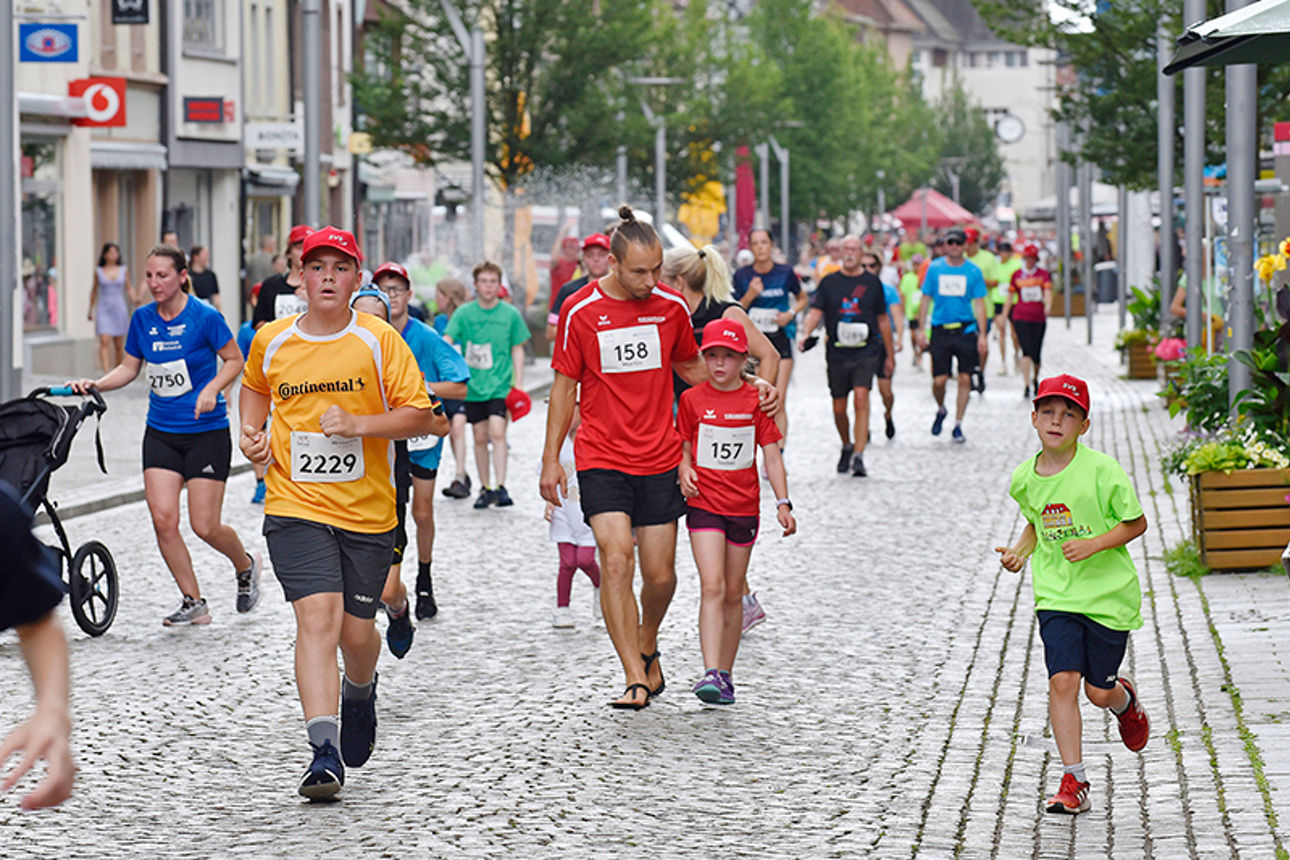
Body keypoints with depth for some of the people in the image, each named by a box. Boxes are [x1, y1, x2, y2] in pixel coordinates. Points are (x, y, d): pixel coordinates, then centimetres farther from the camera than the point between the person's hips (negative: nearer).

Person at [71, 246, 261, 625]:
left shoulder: (204, 317, -10)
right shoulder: (143, 319, 4)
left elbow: (235, 360, -2)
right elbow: (129, 368, 12)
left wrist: (212, 388, -17)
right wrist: (95, 385, -4)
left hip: (207, 432, -5)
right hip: (161, 433, 5)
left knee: (204, 526, -5)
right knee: (163, 519, -8)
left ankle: (246, 565, 28)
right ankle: (193, 603, 5)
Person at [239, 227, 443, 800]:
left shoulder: (379, 340, -4)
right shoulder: (271, 342, 3)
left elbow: (419, 413, -6)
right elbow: (255, 388, 26)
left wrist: (360, 423, -19)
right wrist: (252, 431, 8)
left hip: (367, 513, 0)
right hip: (295, 507, 0)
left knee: (356, 631, 8)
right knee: (317, 615, -18)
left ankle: (360, 692, 46)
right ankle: (325, 753, -23)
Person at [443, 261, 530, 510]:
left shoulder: (510, 314, 2)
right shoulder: (464, 313, 1)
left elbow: (517, 350, 8)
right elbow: (446, 342, -4)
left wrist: (518, 384, 3)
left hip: (500, 386, -2)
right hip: (473, 386, 2)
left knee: (497, 432, -16)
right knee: (480, 437, 7)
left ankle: (500, 487, -16)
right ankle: (485, 488, 18)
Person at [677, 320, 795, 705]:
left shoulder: (756, 400, 0)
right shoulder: (692, 399, 0)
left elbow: (771, 454, 2)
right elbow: (684, 448, 10)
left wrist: (783, 504, -5)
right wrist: (684, 470, -12)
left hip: (744, 507, 2)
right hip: (704, 504, -2)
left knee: (733, 594, 10)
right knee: (712, 587, -15)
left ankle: (725, 674, 20)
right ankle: (710, 673, -21)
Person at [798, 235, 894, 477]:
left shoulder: (872, 282, 7)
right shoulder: (829, 282, 6)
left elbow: (883, 320, 15)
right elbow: (815, 312, -3)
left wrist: (890, 355, 18)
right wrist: (805, 334, -24)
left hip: (866, 352, -1)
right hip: (837, 353, 1)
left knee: (861, 397, -19)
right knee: (838, 408, 7)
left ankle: (858, 457, -22)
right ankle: (847, 446, 34)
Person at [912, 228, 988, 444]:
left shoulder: (973, 271, 2)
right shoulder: (934, 268, 4)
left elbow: (979, 304, 3)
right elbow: (925, 299, 8)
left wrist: (982, 335, -3)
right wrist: (920, 330, 3)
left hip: (966, 331, 0)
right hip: (940, 329, 0)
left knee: (965, 379, -1)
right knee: (939, 380, -5)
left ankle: (958, 425, 11)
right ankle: (940, 410, 26)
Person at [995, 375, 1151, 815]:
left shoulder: (1102, 471, -14)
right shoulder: (1025, 478, 1)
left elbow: (1136, 523, -6)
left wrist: (1095, 544, -20)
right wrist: (1020, 550, 1)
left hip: (1108, 593, -3)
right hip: (1055, 594, 3)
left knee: (1099, 690, 6)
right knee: (1062, 680, -12)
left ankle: (1125, 701, 45)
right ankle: (1073, 781, -5)